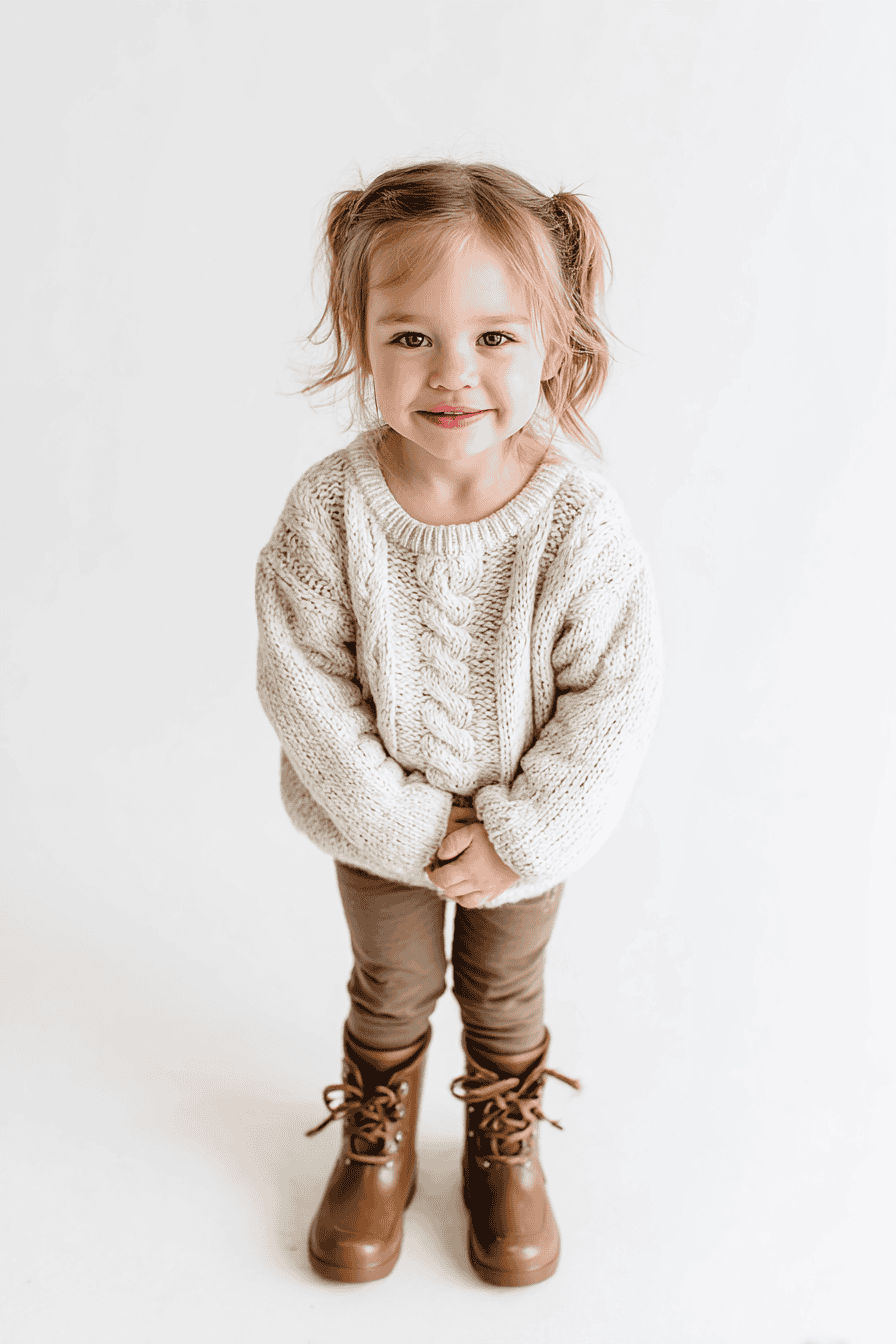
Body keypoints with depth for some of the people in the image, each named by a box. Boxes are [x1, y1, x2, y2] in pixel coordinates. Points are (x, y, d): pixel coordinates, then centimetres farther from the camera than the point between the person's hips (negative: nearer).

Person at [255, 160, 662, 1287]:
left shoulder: (581, 521, -26)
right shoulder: (329, 508, -24)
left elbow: (612, 700, -19)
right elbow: (302, 684, -18)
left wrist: (515, 836, -18)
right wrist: (405, 825, -19)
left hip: (526, 830, 0)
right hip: (380, 826, 1)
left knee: (506, 1001, 25)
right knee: (390, 994, 24)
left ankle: (506, 1151, 54)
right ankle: (378, 1149, 54)